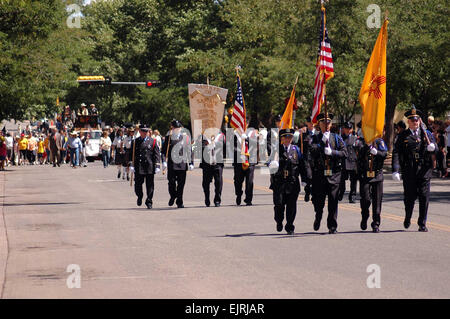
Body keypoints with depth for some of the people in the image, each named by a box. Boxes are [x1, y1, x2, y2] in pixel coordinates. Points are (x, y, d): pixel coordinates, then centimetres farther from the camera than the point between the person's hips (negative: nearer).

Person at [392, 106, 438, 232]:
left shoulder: (427, 134, 10)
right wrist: (395, 170, -14)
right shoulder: (403, 136, 4)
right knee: (409, 197, 6)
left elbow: (435, 149, 9)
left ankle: (422, 224, 5)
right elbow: (396, 153, -3)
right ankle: (407, 218, 33)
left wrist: (432, 148, -17)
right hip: (409, 172, -1)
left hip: (424, 171, 1)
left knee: (424, 197, -3)